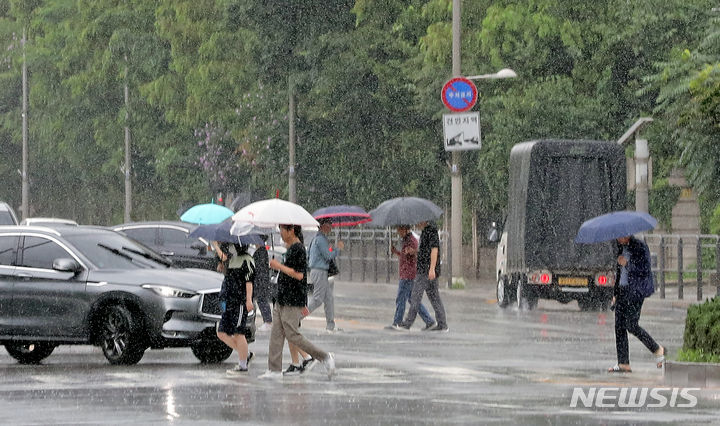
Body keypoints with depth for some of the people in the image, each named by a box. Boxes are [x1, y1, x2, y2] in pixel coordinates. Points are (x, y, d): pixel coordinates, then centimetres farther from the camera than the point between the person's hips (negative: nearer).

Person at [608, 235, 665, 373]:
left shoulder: (640, 247, -9)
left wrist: (627, 263, -18)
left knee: (631, 325, -12)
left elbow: (645, 269, -14)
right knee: (619, 326, 1)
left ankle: (657, 350, 8)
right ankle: (623, 364, 3)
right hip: (622, 290, 8)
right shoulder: (621, 247, 15)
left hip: (636, 290, -8)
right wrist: (616, 293, 21)